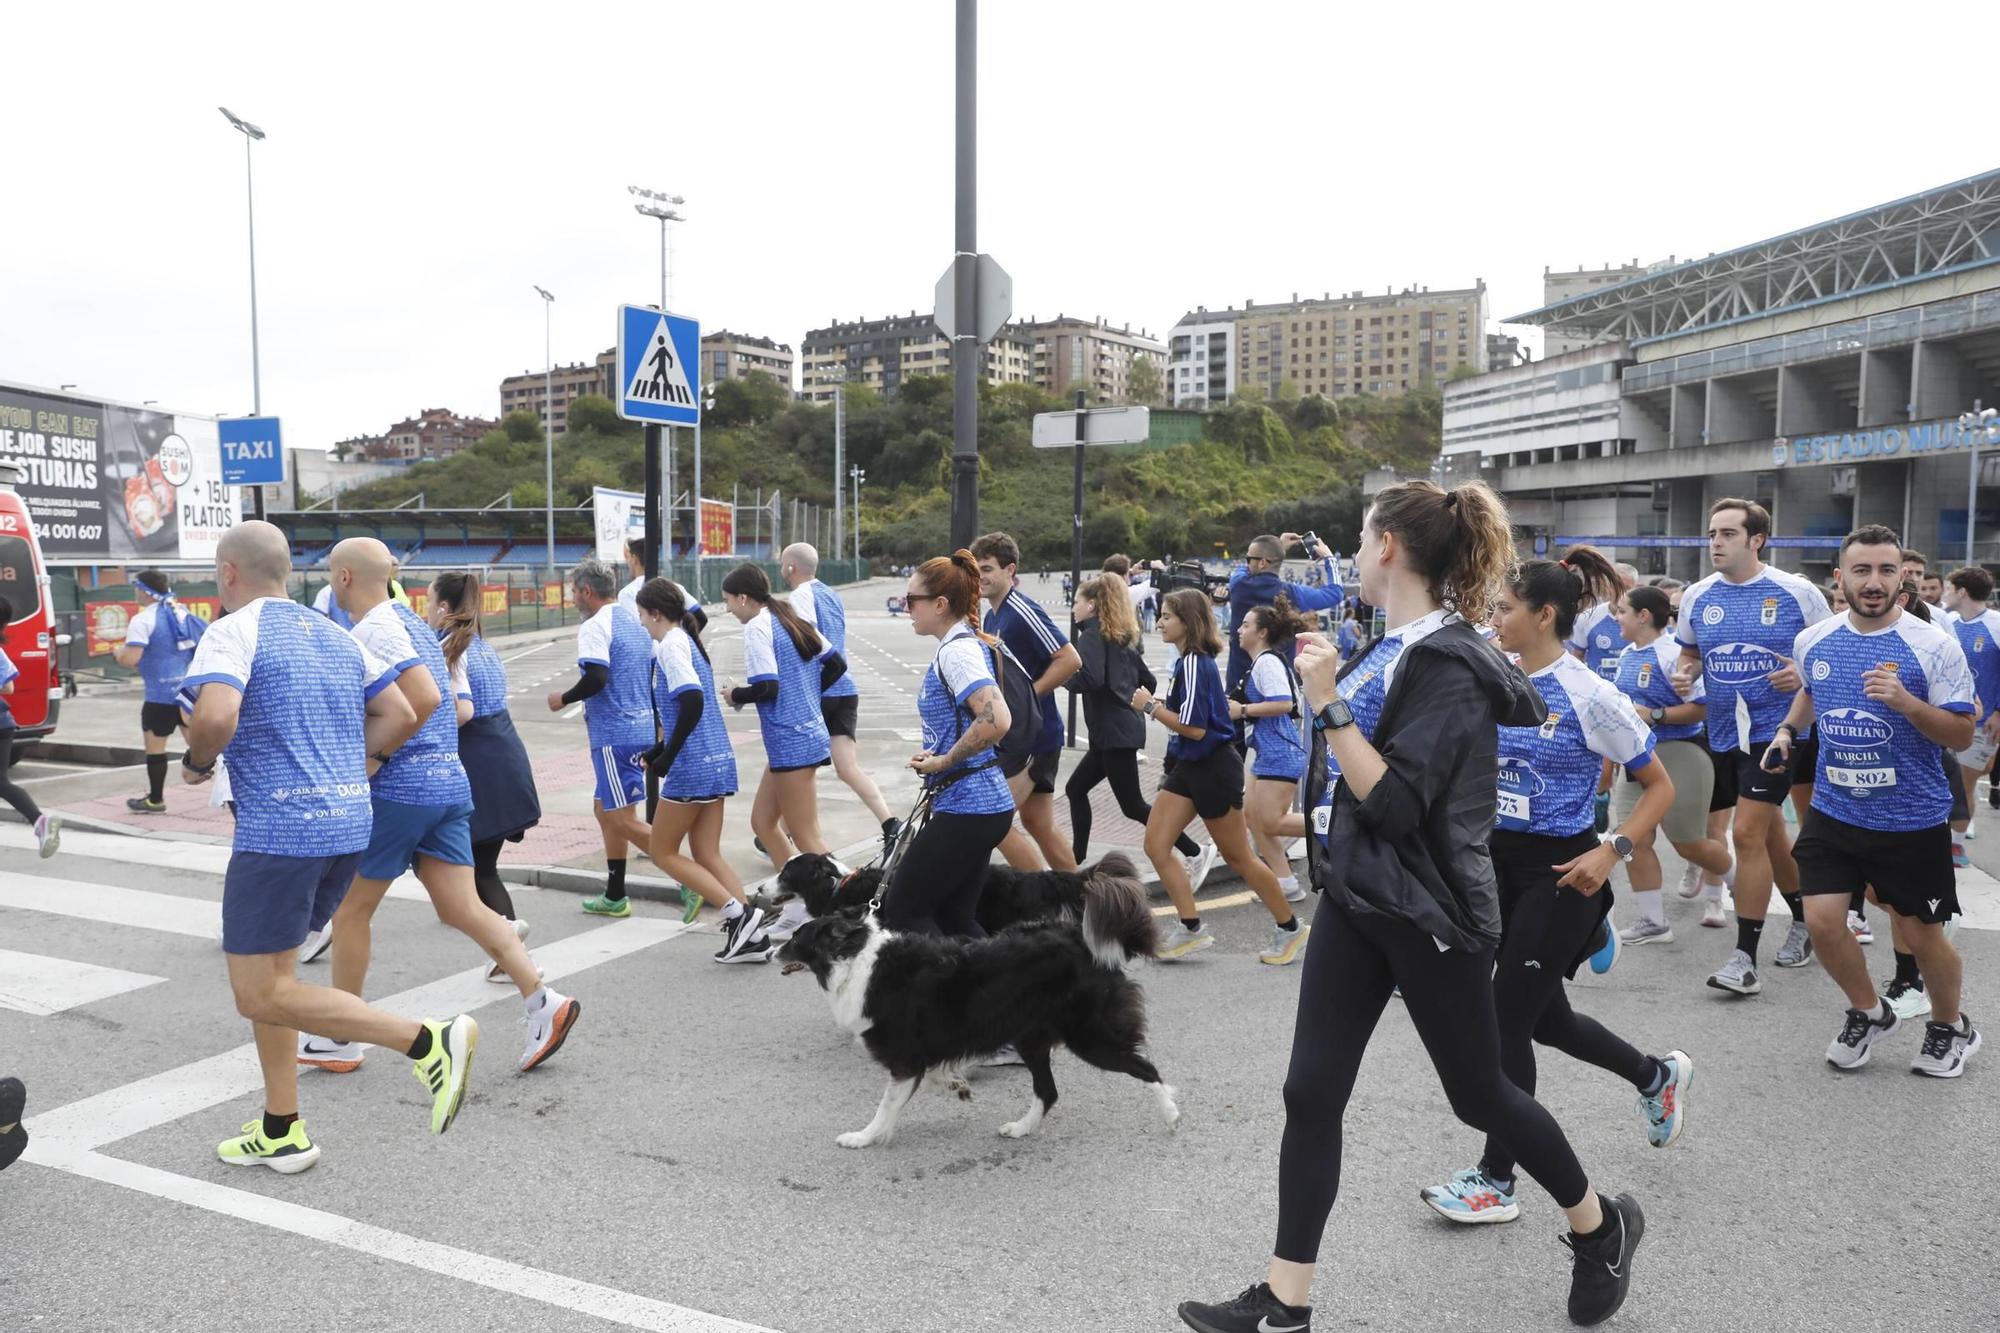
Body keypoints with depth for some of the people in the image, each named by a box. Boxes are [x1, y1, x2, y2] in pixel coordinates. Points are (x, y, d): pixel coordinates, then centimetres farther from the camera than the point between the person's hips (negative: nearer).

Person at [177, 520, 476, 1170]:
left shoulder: (233, 632, -7)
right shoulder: (335, 636, 16)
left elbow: (216, 716, -24)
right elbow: (401, 715, 15)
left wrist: (197, 762, -4)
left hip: (279, 829, -8)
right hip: (348, 822, 8)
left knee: (261, 995, -2)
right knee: (266, 974, 20)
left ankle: (427, 1040, -15)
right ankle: (281, 1133, 24)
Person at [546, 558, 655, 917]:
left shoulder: (595, 627, -12)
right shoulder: (635, 622, 15)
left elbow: (596, 678, -24)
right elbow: (654, 678, 19)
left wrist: (563, 698, -8)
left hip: (615, 735, -9)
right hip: (641, 729, 9)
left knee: (623, 820, -5)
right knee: (605, 809, 18)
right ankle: (615, 896, 22)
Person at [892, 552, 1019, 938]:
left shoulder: (957, 650, -16)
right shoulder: (968, 644, 14)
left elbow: (996, 720, -30)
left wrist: (943, 761, -18)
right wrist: (936, 759, 14)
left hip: (966, 808, -10)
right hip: (980, 804, 10)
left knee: (902, 912, 0)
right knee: (957, 920, 14)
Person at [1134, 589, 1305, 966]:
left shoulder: (1196, 663, -20)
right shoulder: (1190, 661, 9)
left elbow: (1194, 728, -25)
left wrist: (1150, 706, -15)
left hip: (1213, 769, -9)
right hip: (1189, 767, 9)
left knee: (1238, 857, 3)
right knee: (1155, 845, 1)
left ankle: (1290, 928, 20)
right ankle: (1191, 927, 6)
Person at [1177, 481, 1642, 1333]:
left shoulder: (1447, 662, -19)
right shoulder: (1391, 646, 7)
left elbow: (1395, 803, -25)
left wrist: (1328, 703, -27)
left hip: (1428, 912, -8)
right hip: (1355, 900, 8)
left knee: (1478, 1094, 11)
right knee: (1311, 1093, 5)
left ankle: (1601, 1227, 38)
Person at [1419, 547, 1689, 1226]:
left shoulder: (1589, 695, -13)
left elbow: (1659, 787, -6)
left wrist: (1612, 851, -18)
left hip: (1558, 871, -7)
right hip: (1499, 863, 7)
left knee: (1507, 1019, -3)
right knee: (1546, 1016, 17)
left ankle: (1496, 1181, 12)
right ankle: (1657, 1074, 46)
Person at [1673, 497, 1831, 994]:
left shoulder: (1796, 592, -8)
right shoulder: (1698, 596, 3)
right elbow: (1690, 652, 17)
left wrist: (1806, 673, -18)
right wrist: (1685, 675, -4)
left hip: (1774, 730, -5)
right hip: (1723, 731, 5)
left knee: (1748, 832, -12)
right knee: (1769, 831, 18)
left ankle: (1745, 957, -5)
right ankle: (1804, 921, 39)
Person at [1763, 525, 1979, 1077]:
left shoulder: (1934, 645, -13)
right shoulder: (1812, 641, 0)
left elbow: (1962, 735, -11)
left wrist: (1906, 702, -27)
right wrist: (1788, 729, 5)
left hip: (1913, 821, -3)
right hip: (1833, 811, 3)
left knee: (1921, 934, 9)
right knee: (1822, 921, -1)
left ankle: (1951, 1028, 38)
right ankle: (1869, 1014, 26)